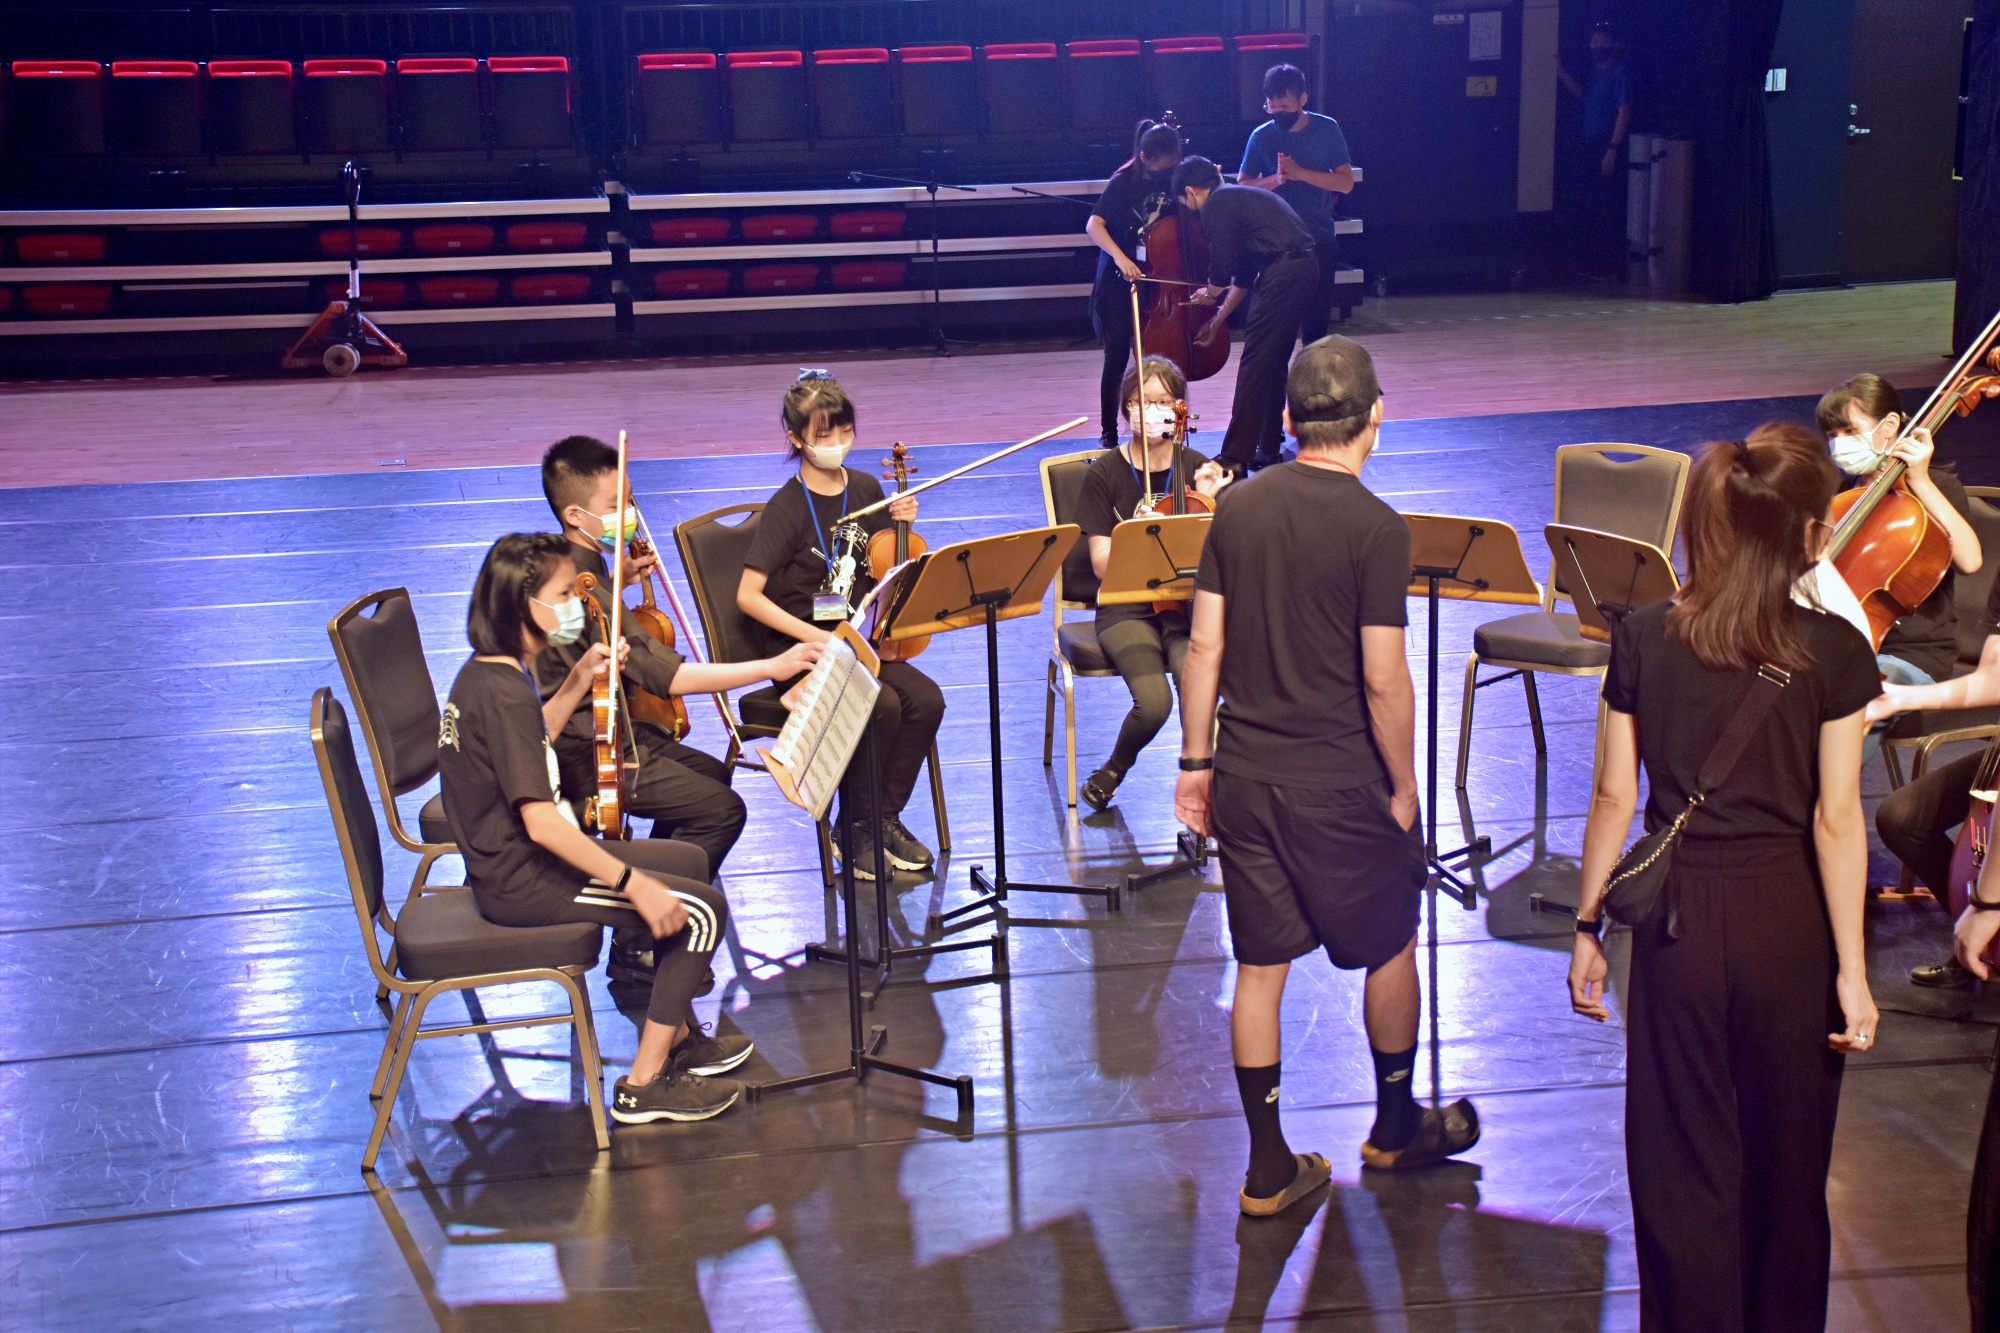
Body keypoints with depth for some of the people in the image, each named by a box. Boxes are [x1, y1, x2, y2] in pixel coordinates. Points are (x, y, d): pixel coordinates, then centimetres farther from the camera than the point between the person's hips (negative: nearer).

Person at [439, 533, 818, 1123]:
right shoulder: (505, 694, -25)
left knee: (688, 860, 21)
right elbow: (542, 823, -30)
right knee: (701, 910, -11)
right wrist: (634, 884, -26)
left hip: (508, 861, 11)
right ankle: (643, 1086, -3)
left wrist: (580, 679, 15)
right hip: (523, 884, -11)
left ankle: (680, 1035, 29)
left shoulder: (483, 674, 5)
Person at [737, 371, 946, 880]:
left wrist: (900, 524, -1)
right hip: (799, 649, -6)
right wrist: (815, 636, -24)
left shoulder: (866, 490, 5)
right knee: (882, 705, -29)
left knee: (926, 699, -20)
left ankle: (886, 816, -2)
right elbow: (748, 596, -17)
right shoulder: (787, 509, -13)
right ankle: (854, 829, -9)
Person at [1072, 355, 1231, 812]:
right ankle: (1114, 769, 6)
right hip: (1127, 610, -1)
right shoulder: (1104, 474, -2)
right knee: (1154, 701, -27)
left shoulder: (1197, 469, 4)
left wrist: (1211, 503, -12)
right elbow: (1103, 566, -6)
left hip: (1184, 603, 2)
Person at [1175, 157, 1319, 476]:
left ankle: (1235, 458, -6)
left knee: (1254, 364, -6)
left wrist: (1210, 294, 15)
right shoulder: (1238, 197, 26)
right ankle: (1268, 448, 26)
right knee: (1274, 362, 18)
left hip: (1282, 274, -10)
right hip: (1304, 267, 10)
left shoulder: (1215, 205, -5)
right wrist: (1218, 320, 36)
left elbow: (1221, 267, -8)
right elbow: (1243, 275, 31)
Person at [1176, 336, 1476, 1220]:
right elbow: (1383, 680, -16)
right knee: (1389, 949, 17)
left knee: (1259, 969, 11)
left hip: (1246, 775, 5)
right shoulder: (1376, 528, -15)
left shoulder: (1239, 506, 1)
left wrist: (1197, 762, 11)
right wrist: (1403, 788, -4)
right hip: (1339, 782, -5)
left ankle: (1269, 1169, 17)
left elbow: (1204, 646, 3)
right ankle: (1395, 1128, 34)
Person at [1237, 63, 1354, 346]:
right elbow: (1241, 186, 0)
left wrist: (1301, 173, -17)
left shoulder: (1327, 129, -2)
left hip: (1320, 242, 0)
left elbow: (1346, 182, -5)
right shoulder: (1262, 136, -1)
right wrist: (1275, 179, -18)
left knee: (1316, 322, 6)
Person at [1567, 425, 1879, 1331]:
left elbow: (1614, 798, -2)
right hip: (1788, 925, -1)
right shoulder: (1834, 652, -11)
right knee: (1787, 1169, 17)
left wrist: (1588, 927, 7)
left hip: (1680, 923, 1)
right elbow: (1837, 821, -11)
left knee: (1685, 1171, 12)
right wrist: (1851, 968, -5)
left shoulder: (1645, 641, -5)